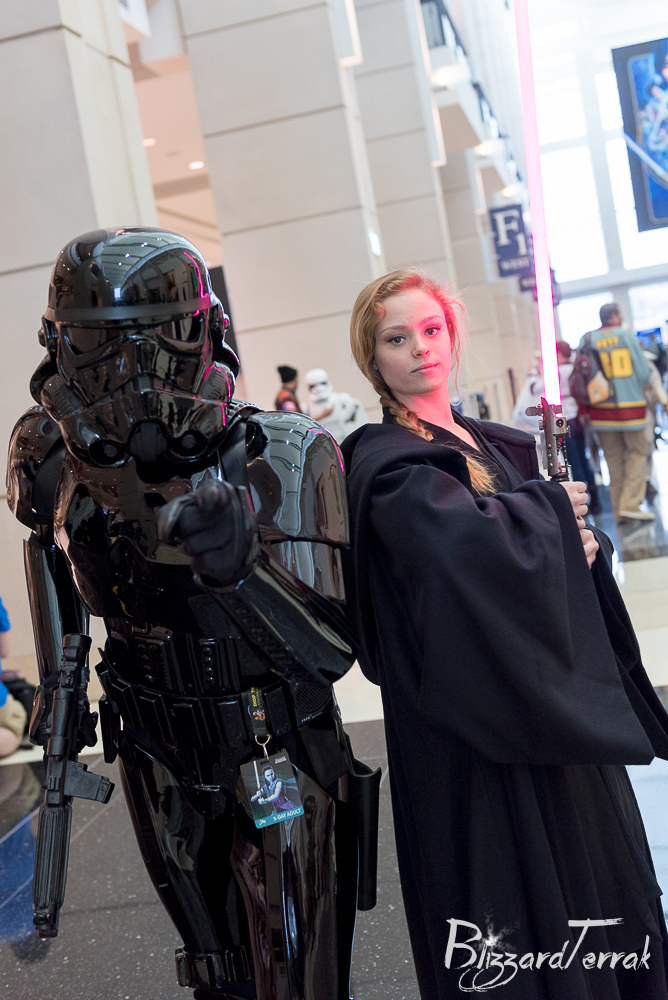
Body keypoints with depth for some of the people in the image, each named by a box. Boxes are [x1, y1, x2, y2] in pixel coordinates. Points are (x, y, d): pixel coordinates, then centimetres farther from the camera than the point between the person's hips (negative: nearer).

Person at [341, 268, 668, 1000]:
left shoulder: (500, 445, 11)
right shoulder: (385, 465, -13)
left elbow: (565, 550, 15)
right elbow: (470, 540, -32)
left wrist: (585, 547, -6)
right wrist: (551, 508, -15)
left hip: (556, 709, 8)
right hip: (474, 733, -7)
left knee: (594, 878, 16)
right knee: (517, 911, 2)